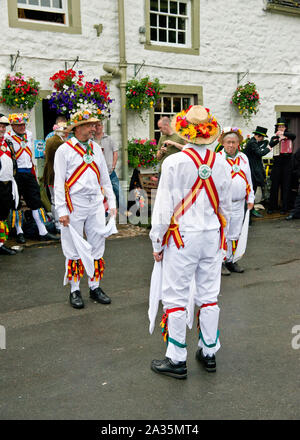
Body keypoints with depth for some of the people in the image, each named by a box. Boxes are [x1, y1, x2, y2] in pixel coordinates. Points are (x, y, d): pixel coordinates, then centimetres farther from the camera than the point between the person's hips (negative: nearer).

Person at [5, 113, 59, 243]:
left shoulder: (29, 134, 12)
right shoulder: (8, 137, -7)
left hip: (29, 173, 6)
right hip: (16, 173, -5)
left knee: (36, 202, 5)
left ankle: (43, 233, 8)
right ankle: (19, 233, 13)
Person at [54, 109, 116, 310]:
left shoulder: (96, 148, 10)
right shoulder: (64, 150, -5)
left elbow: (105, 178, 15)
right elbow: (59, 183, -6)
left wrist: (112, 203, 10)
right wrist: (62, 211, -11)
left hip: (96, 204, 5)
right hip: (75, 205, -5)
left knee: (97, 246, 9)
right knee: (75, 248, 4)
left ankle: (95, 287, 24)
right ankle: (75, 291, 18)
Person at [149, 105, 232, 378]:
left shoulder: (174, 162, -13)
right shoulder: (220, 164, 0)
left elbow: (164, 207, -11)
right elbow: (226, 207, 9)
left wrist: (157, 243, -1)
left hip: (182, 237, -5)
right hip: (212, 236, 5)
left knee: (176, 298, 5)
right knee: (209, 296, 15)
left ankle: (177, 360, 15)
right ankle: (209, 353, 28)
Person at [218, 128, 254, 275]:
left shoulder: (243, 158, 10)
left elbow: (248, 179, 16)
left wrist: (250, 198, 14)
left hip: (239, 203, 5)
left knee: (234, 234, 12)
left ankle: (230, 260, 23)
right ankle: (220, 262, 9)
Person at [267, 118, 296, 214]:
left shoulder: (289, 136, 7)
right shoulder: (274, 137, 8)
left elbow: (294, 136, -17)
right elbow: (271, 144, -13)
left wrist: (283, 133, -25)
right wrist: (279, 138, -28)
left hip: (287, 163, 0)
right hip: (277, 163, 1)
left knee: (286, 185, 1)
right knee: (274, 185, 3)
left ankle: (285, 207, 8)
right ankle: (272, 207, 11)